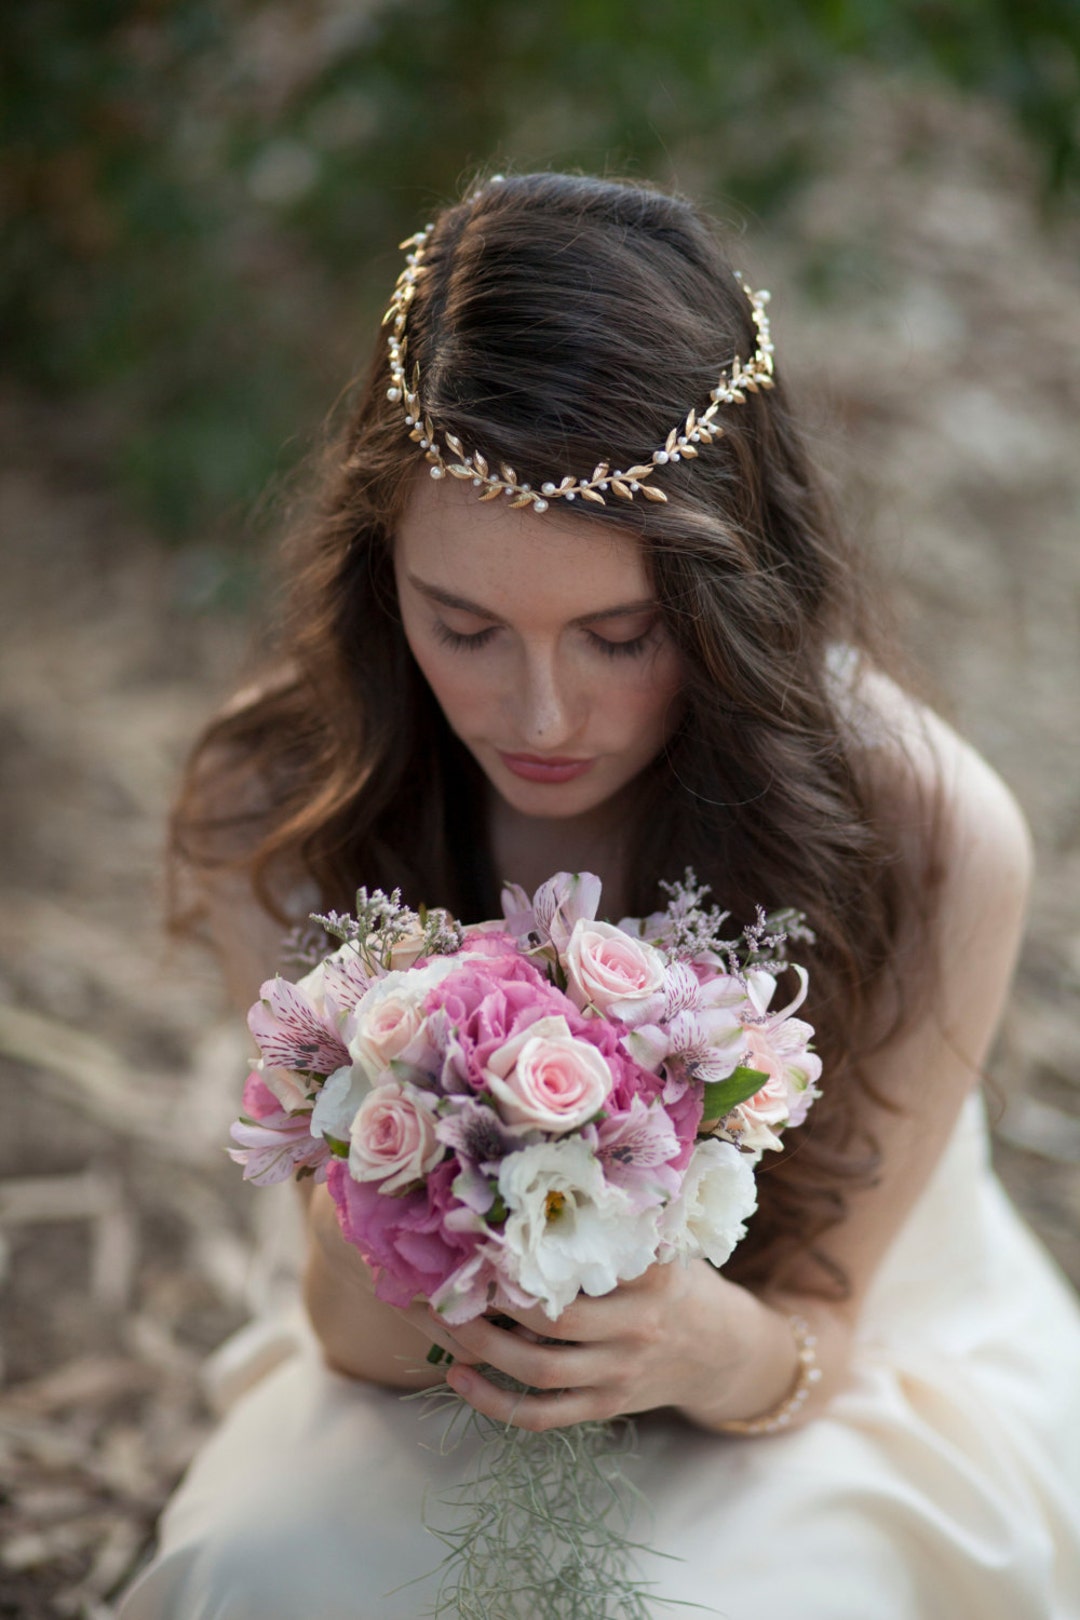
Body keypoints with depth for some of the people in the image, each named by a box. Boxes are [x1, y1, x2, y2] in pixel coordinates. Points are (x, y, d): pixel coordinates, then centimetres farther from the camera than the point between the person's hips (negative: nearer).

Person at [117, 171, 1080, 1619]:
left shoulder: (929, 841, -26)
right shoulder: (275, 809, -20)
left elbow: (817, 1321, -14)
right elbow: (364, 1339, -14)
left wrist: (715, 1347, -39)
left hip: (833, 1386, 1)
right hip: (459, 1374, 0)